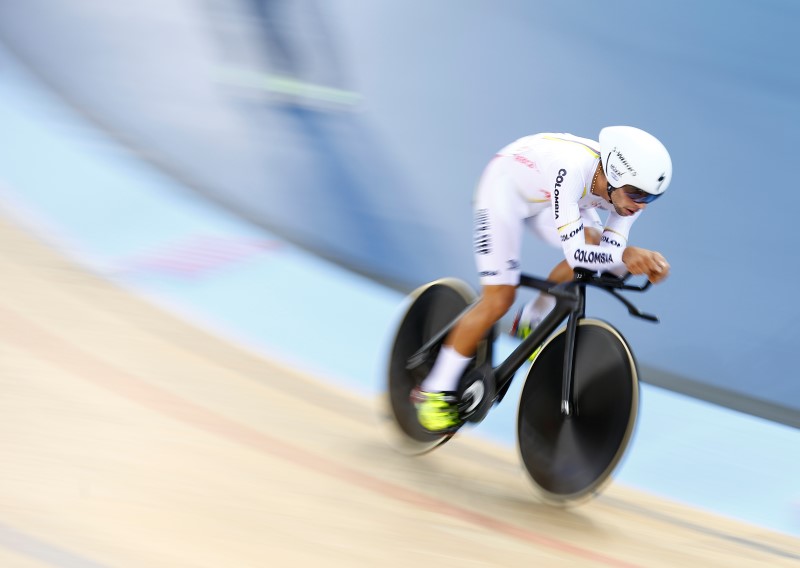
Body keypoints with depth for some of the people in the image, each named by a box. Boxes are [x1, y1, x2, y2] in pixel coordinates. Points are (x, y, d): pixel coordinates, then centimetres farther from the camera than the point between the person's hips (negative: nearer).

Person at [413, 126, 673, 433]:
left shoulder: (631, 191, -23)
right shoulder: (572, 168, -43)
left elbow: (608, 256, -19)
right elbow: (575, 252, -46)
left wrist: (645, 263, -39)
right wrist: (627, 253, -60)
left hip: (546, 196, 7)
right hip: (506, 186, -7)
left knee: (596, 244, -15)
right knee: (498, 300, -12)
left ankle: (530, 322, 10)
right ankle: (434, 390, 4)